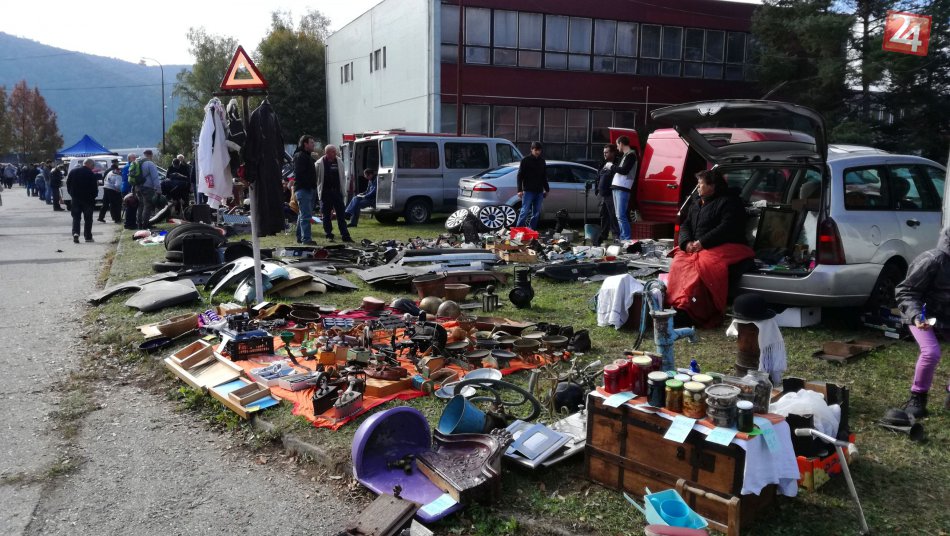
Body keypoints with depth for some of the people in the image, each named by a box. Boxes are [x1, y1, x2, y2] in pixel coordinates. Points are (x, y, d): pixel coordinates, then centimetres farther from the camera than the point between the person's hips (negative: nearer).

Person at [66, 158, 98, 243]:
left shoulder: (73, 171, 3)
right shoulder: (91, 174, -13)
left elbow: (68, 184, 7)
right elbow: (94, 188, -11)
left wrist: (72, 193, 16)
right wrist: (94, 195, 7)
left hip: (75, 198, 3)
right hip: (87, 199, -3)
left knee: (76, 217, 10)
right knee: (88, 218, 6)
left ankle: (75, 233, -10)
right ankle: (88, 236, 8)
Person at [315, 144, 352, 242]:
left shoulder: (339, 161, 5)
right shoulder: (319, 163, -5)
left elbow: (342, 177, 11)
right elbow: (316, 178, -2)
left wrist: (342, 190, 9)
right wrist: (319, 191, -5)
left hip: (337, 191, 3)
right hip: (325, 193, -2)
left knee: (341, 214, 1)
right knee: (326, 215, 4)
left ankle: (345, 235, 2)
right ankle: (329, 235, 14)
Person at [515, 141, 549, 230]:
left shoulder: (542, 161, 14)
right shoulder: (525, 160, -2)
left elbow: (544, 176, 22)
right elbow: (520, 176, -4)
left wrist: (546, 189, 19)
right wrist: (520, 190, -12)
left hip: (539, 191, 5)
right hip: (528, 191, -5)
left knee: (537, 213, 5)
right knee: (525, 211, -10)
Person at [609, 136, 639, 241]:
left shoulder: (631, 155, -7)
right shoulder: (625, 155, 22)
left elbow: (624, 171, -18)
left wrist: (611, 166, -7)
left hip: (623, 189, -10)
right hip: (617, 188, 10)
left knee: (621, 216, -15)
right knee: (619, 216, 10)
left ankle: (627, 239, -16)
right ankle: (622, 238, 14)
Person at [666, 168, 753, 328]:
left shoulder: (729, 201, -2)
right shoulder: (696, 202, 22)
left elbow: (726, 228, -14)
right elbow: (685, 225, 18)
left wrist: (702, 242, -19)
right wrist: (686, 242, -4)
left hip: (724, 247, -7)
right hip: (695, 248, 7)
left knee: (704, 263, -35)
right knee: (679, 261, -23)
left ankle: (703, 314, -34)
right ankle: (679, 305, -24)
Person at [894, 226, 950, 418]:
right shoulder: (933, 260, -26)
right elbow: (905, 291, -22)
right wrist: (915, 316, -36)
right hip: (923, 315, -6)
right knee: (931, 352, -24)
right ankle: (917, 398, -2)